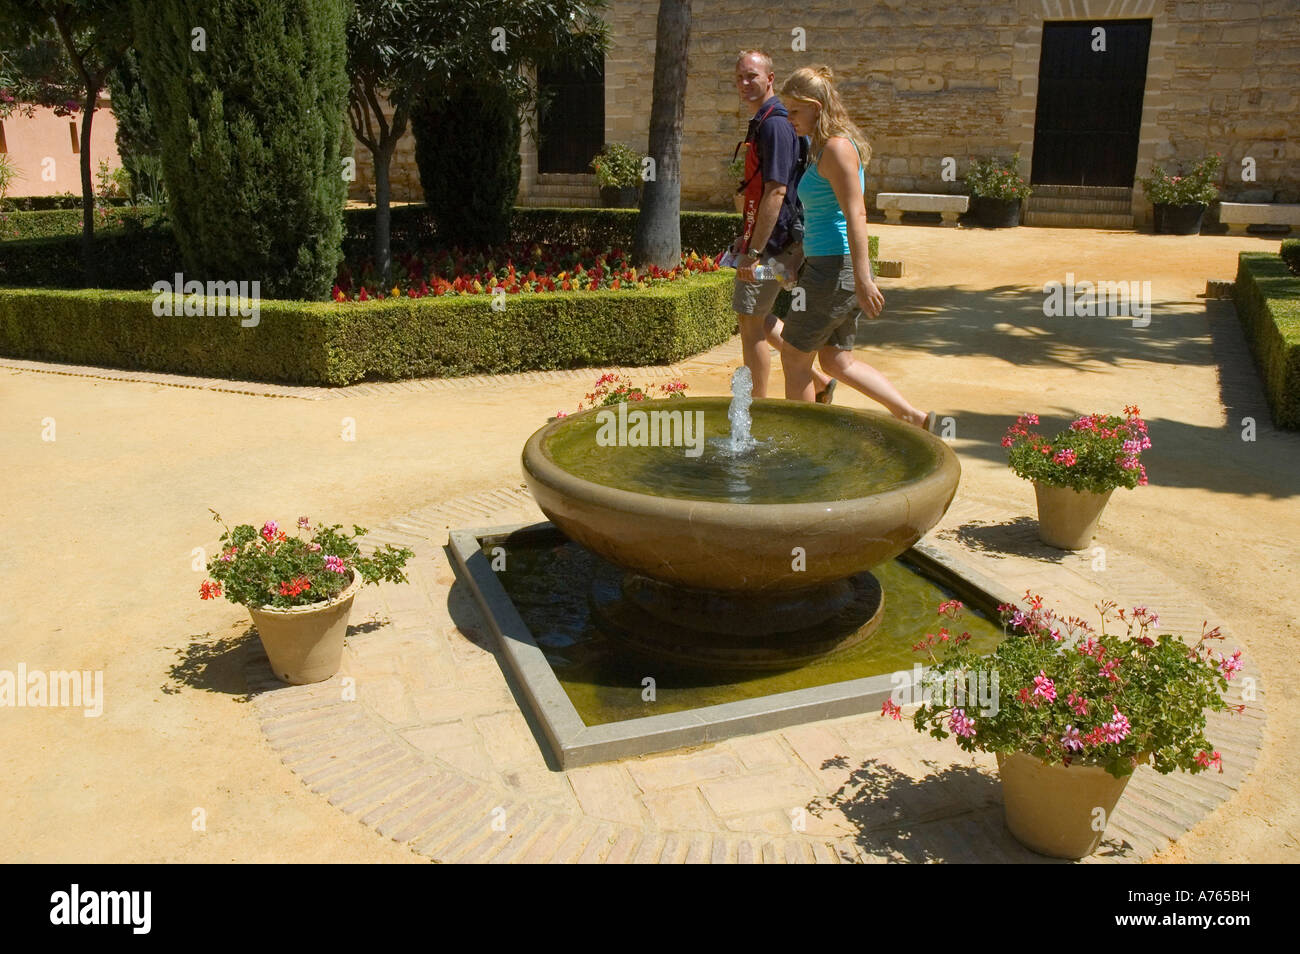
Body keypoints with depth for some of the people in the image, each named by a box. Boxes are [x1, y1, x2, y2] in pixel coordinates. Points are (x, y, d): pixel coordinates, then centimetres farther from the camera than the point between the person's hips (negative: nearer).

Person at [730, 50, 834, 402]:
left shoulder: (774, 125, -17)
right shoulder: (762, 123, 16)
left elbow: (776, 192, -24)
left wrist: (753, 251, -25)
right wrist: (747, 238, 24)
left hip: (773, 242, -10)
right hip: (765, 238, 10)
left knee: (751, 323, -2)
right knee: (758, 319, 18)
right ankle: (818, 380, 25)